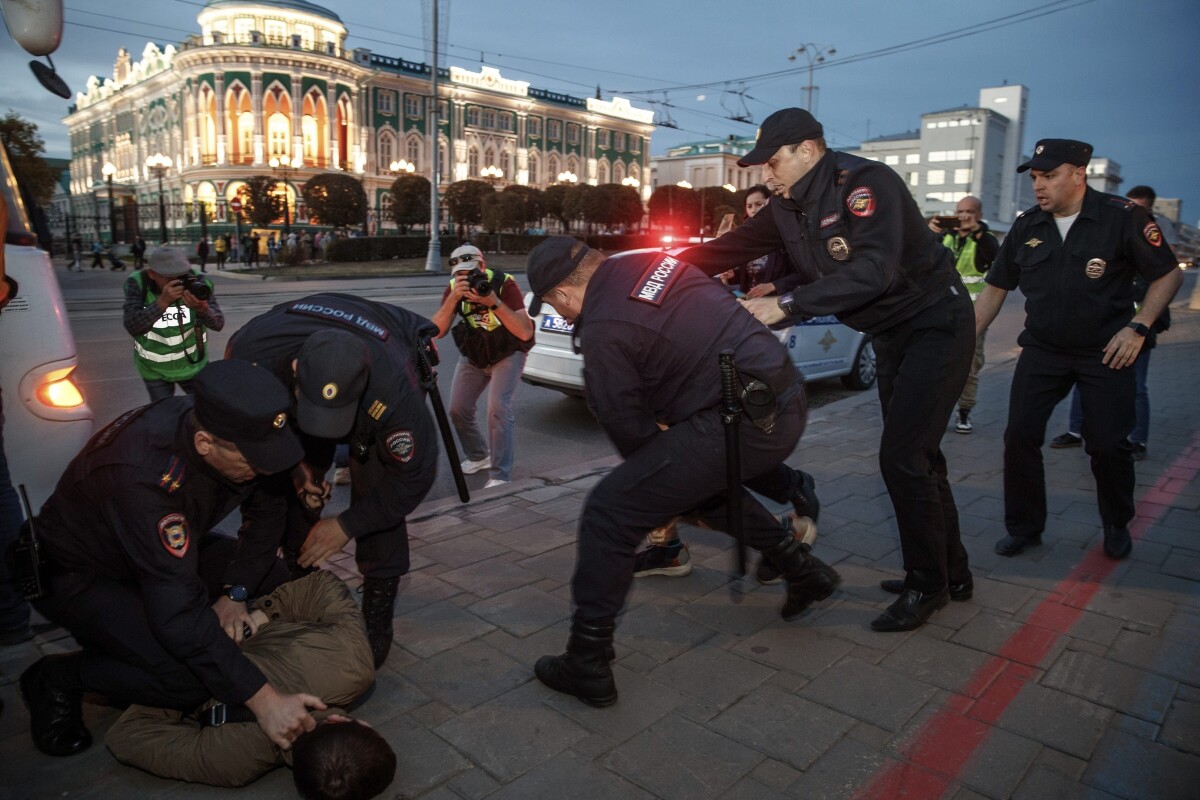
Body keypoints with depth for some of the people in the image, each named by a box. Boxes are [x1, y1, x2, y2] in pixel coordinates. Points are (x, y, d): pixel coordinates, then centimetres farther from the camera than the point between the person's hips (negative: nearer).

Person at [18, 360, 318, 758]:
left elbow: (266, 509, -4)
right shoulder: (144, 477, -40)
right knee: (187, 682, -25)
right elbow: (179, 615, -40)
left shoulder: (229, 426, -22)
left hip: (162, 550, 7)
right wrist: (262, 698, -40)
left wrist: (236, 592, -12)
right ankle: (57, 678, 1)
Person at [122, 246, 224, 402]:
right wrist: (163, 301, -44)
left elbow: (218, 324, -24)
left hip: (193, 364, 1)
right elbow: (133, 328, -30)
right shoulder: (137, 284, -20)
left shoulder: (197, 282, -19)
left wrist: (202, 308, -47)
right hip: (155, 370, 0)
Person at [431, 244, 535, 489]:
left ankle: (500, 475, -13)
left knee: (498, 408, -20)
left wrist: (494, 303, -44)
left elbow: (526, 332, -35)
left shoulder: (504, 284, -26)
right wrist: (454, 297, -38)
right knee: (458, 409, 1)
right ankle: (478, 456, 27)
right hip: (472, 356, 5)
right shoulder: (454, 287, -15)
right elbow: (437, 331, -26)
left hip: (507, 354, -4)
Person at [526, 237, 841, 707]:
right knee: (703, 483, 35)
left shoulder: (603, 331, -10)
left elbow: (628, 428, -3)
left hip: (740, 424, -9)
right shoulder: (651, 262, 12)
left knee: (609, 515, -4)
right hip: (790, 401, 9)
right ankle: (802, 570, 41)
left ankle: (587, 667, 5)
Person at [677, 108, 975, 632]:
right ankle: (952, 573, 30)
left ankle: (927, 585, 6)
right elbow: (727, 250, 1)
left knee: (902, 457, -13)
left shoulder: (865, 183, -23)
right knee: (915, 456, 14)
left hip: (936, 324, -9)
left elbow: (875, 270, -36)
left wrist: (786, 304, -38)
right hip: (891, 335, 9)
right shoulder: (788, 209, 1)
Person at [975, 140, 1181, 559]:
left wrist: (1138, 327, -15)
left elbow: (1168, 274, -2)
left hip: (1105, 352, -3)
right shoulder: (1026, 226, 0)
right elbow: (995, 288, 7)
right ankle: (1024, 527, 12)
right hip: (1042, 348, 3)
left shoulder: (1123, 217, -10)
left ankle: (1117, 527, 26)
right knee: (1019, 436, -5)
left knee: (1107, 445, -1)